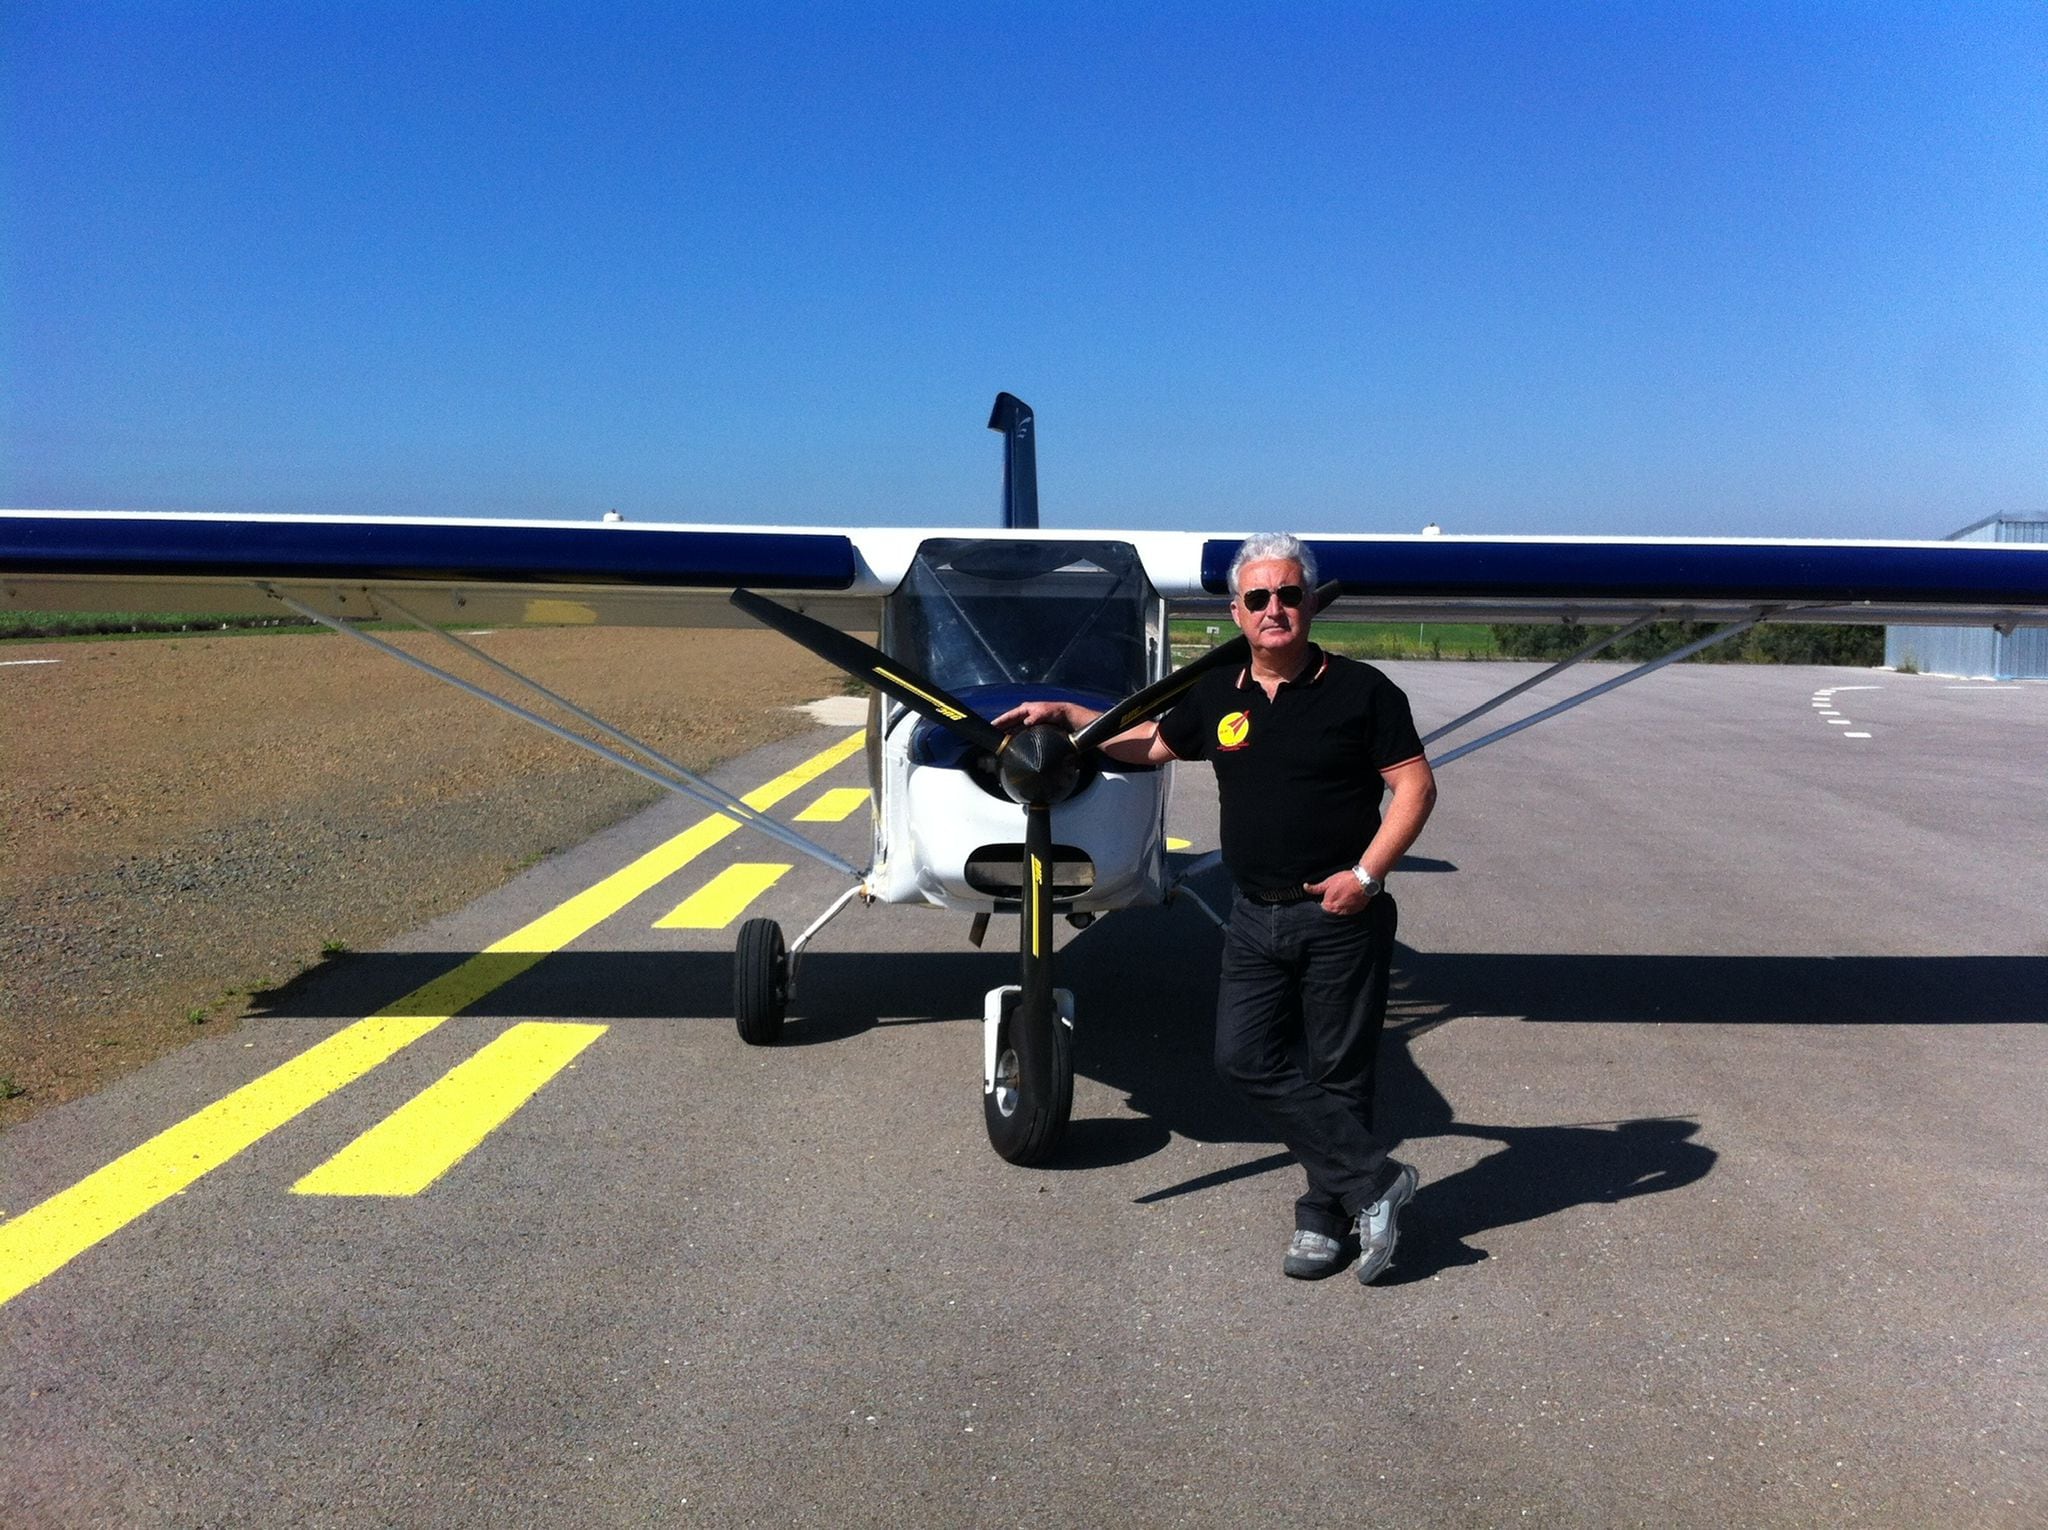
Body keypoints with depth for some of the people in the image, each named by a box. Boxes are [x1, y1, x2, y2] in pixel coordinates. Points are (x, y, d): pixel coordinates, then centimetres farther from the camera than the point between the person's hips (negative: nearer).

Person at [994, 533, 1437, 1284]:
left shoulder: (1360, 689, -5)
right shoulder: (1217, 695, 8)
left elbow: (1414, 785, -6)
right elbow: (1152, 742, 25)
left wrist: (1366, 874, -15)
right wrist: (1067, 715, 18)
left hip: (1340, 916, -5)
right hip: (1256, 916, 5)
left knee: (1336, 1071, 4)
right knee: (1245, 1056, 0)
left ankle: (1327, 1211, 20)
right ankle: (1373, 1180, 8)